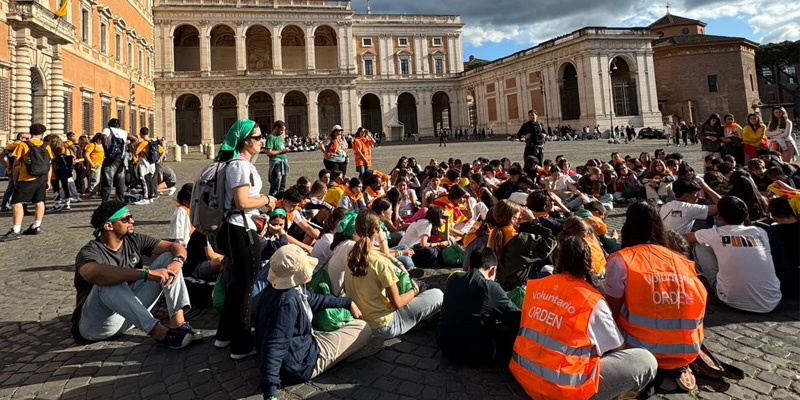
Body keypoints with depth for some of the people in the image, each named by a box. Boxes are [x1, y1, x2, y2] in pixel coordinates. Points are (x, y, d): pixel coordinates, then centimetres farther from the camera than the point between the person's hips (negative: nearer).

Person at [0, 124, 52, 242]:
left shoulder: (22, 145, -5)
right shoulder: (46, 147, 5)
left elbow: (16, 165, -5)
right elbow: (50, 166, 6)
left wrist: (15, 180, 4)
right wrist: (48, 181, 13)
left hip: (26, 179, -4)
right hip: (42, 179, 5)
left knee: (16, 203, -4)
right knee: (39, 202, 12)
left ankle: (16, 230, -11)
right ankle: (36, 226, 18)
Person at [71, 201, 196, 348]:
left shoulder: (134, 240, 0)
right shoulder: (90, 252, -17)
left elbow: (175, 247, -3)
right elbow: (95, 274, -42)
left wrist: (177, 261, -28)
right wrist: (147, 273, -48)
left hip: (131, 316, 6)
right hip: (95, 325, -5)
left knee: (168, 258, -8)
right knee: (108, 283, -37)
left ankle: (178, 323, -25)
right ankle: (158, 332, -41)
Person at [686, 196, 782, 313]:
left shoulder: (715, 234, -4)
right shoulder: (760, 232, 3)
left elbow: (685, 238, 17)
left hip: (734, 302, -3)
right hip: (771, 304, 3)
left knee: (699, 247, 9)